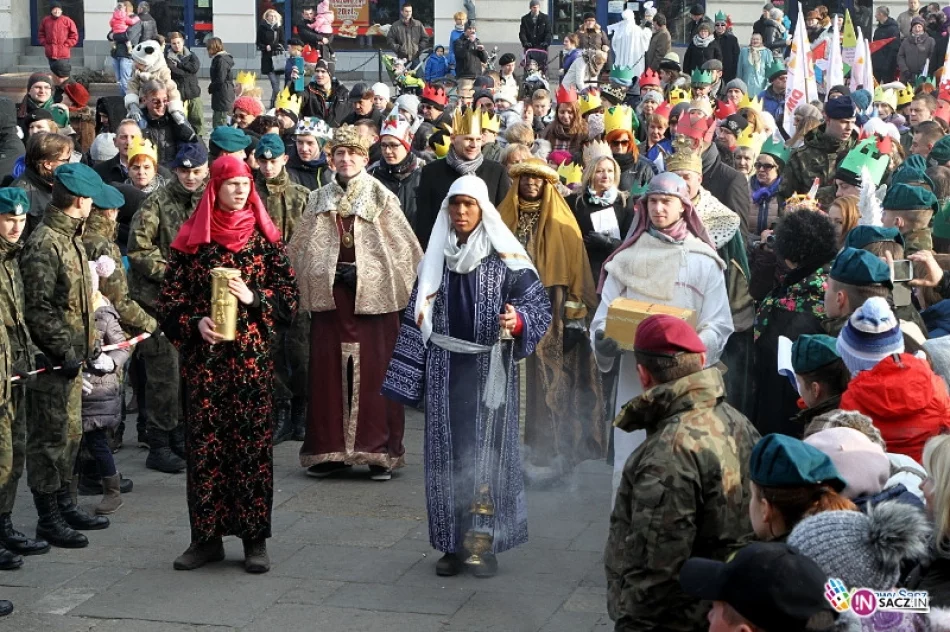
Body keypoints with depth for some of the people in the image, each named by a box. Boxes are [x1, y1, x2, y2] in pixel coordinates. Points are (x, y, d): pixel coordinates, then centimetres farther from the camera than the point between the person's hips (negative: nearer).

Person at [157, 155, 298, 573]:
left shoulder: (264, 238, 4)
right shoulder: (191, 239, 4)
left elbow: (288, 295, 4)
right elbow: (170, 298, 5)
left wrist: (254, 297, -13)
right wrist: (195, 322, -11)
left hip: (253, 356, 0)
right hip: (204, 356, 1)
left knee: (253, 443, 1)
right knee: (205, 444, 3)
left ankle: (255, 539, 8)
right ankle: (206, 536, 13)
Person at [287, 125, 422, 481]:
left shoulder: (381, 199, 4)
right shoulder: (319, 201, 13)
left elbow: (405, 247, 0)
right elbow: (298, 250, 16)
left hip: (373, 292, -3)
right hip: (330, 291, 3)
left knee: (374, 372, -4)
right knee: (329, 372, 3)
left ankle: (380, 451, 2)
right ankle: (331, 450, 10)